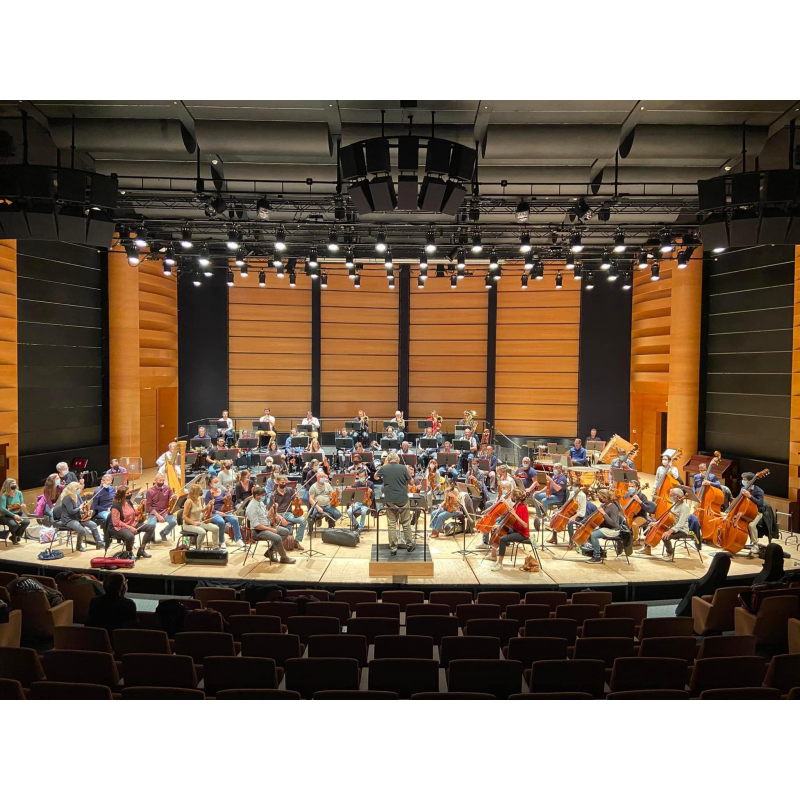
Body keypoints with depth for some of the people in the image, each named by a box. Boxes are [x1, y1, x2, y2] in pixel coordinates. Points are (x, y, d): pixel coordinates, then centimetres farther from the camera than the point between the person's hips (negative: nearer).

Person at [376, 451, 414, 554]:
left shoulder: (384, 469, -3)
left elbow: (376, 477, 17)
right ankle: (409, 545, 24)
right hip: (403, 500, 0)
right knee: (406, 523, 13)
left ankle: (393, 548, 8)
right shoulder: (403, 468, -6)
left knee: (392, 524, 7)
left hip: (389, 501, 1)